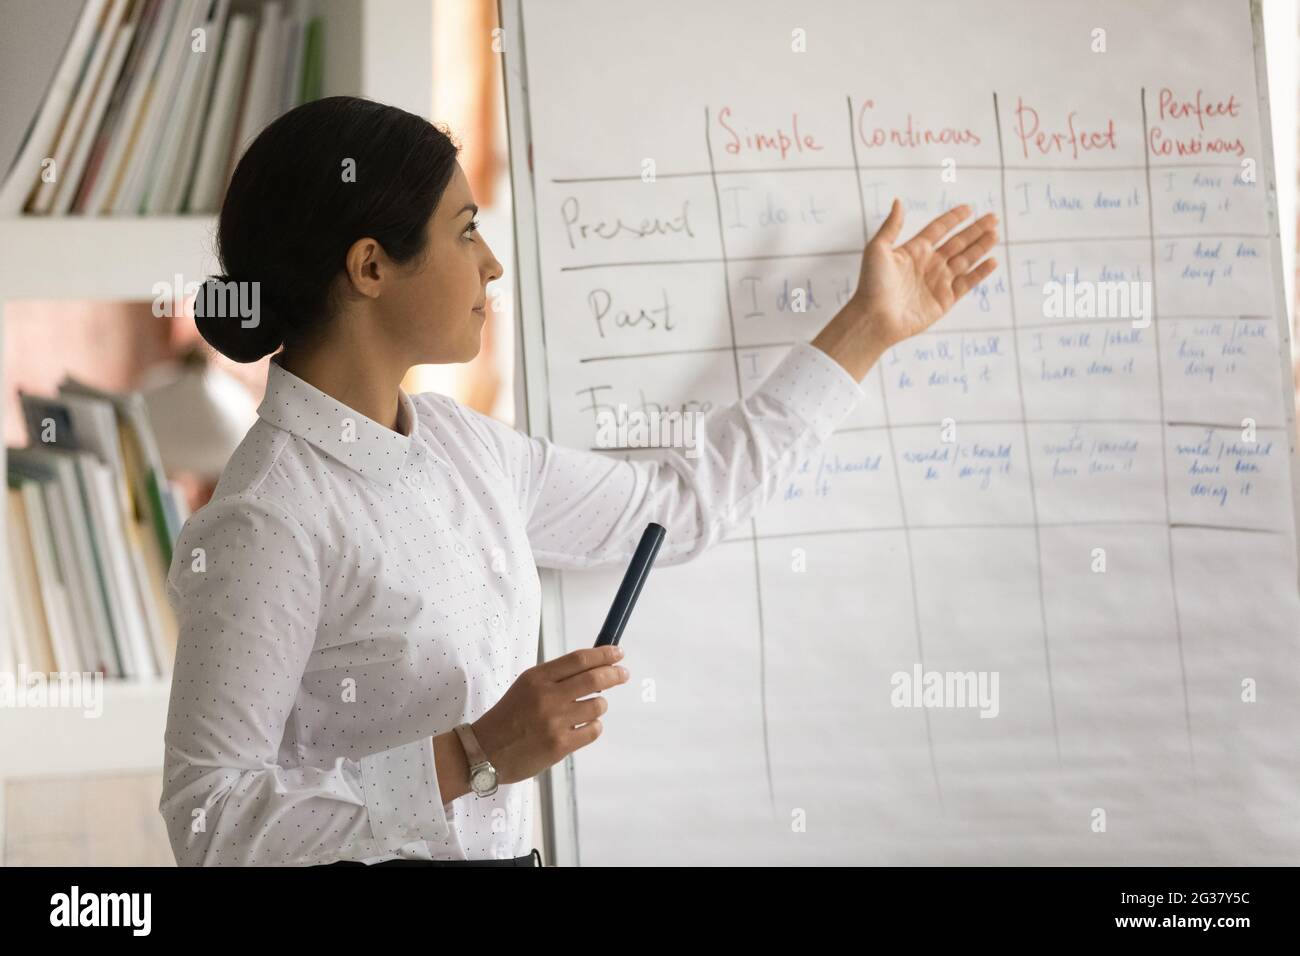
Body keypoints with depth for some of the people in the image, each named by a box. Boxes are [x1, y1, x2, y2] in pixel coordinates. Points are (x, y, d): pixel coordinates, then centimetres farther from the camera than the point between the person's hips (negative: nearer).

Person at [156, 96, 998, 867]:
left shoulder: (458, 443, 3)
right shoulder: (263, 522, -21)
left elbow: (682, 505, 13)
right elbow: (208, 824, -22)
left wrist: (869, 328, 17)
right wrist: (472, 757, -27)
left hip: (505, 848, 8)